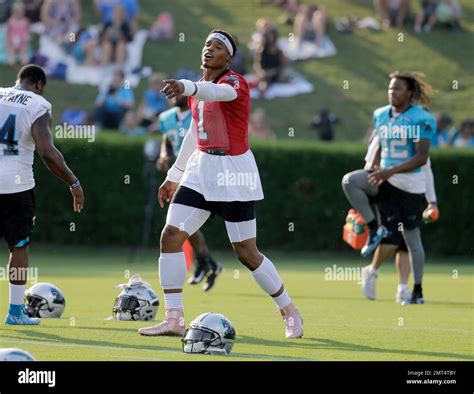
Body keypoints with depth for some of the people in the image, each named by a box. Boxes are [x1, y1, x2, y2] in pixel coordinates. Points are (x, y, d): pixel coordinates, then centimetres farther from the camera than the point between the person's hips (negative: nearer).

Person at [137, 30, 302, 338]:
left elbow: (218, 92, -37)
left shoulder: (235, 82, -12)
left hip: (234, 174, -7)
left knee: (247, 254, -2)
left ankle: (291, 313, 19)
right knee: (171, 236, -7)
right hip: (201, 171, 7)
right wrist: (174, 176, 24)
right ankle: (174, 319, -3)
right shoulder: (200, 87, 12)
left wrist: (186, 87, -57)